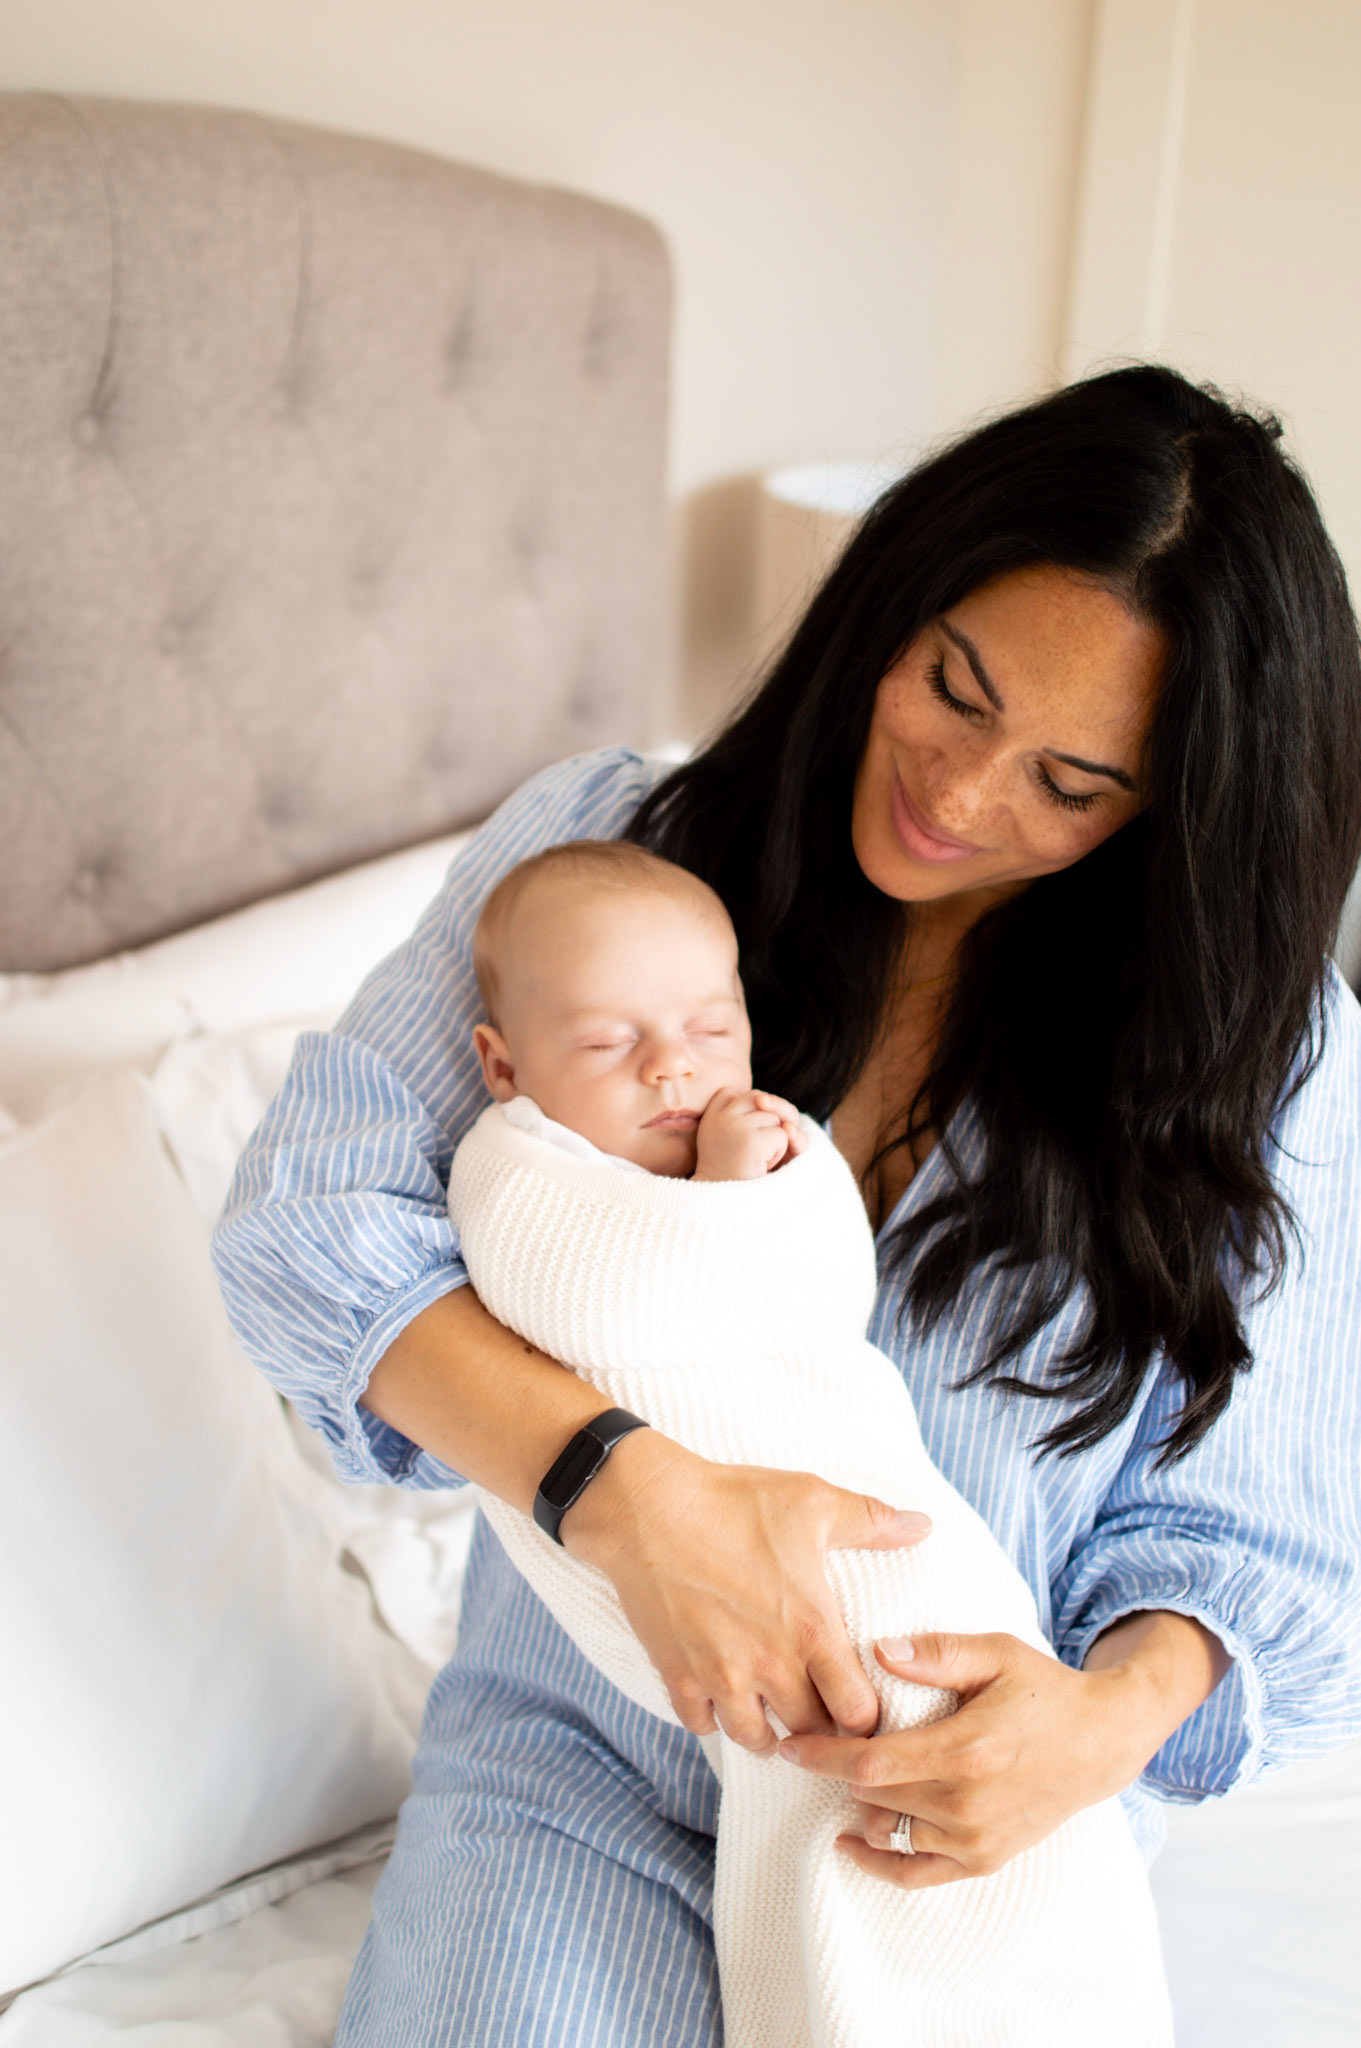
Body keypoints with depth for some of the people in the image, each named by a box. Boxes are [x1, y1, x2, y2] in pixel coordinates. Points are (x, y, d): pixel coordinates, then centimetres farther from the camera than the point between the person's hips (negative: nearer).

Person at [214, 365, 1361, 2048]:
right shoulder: (607, 842, -7)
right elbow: (309, 1204, -14)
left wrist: (1111, 1716, -25)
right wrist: (635, 1492, -28)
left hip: (965, 1802, 1)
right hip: (586, 1761, 0)